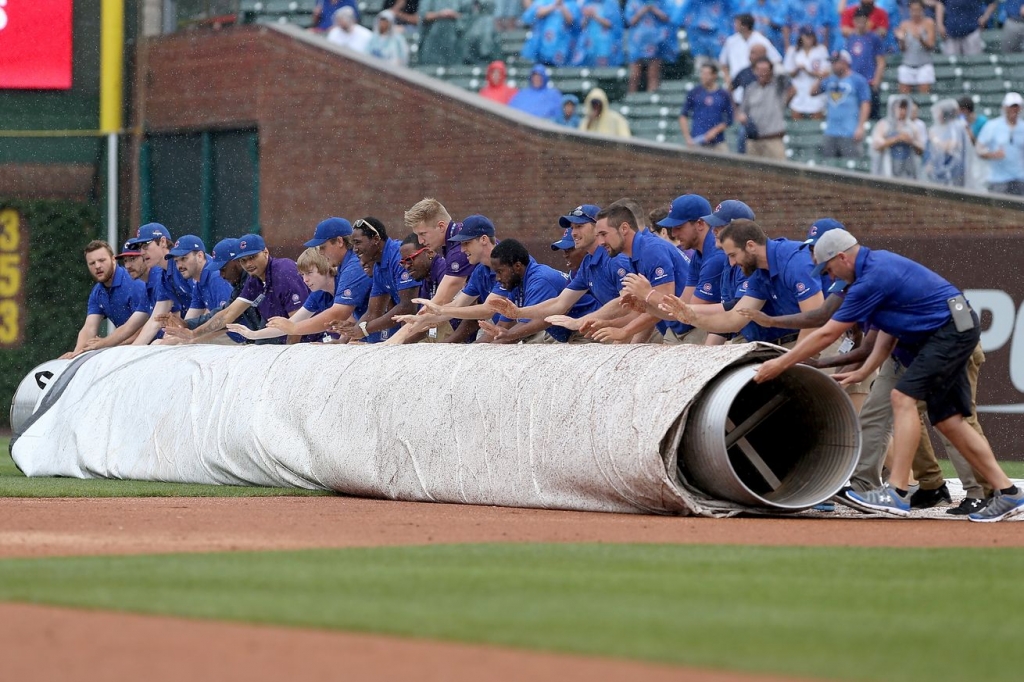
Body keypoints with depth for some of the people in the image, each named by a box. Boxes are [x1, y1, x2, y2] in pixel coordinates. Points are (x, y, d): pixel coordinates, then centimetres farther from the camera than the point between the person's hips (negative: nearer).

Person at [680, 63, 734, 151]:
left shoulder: (723, 95, 5)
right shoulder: (693, 93, 5)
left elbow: (729, 120, 9)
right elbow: (683, 116, 7)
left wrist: (715, 131, -6)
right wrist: (687, 138, -2)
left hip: (718, 143, 1)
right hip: (697, 142, -1)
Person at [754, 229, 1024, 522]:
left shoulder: (872, 278, -20)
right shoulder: (878, 262, 11)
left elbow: (827, 334, -16)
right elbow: (889, 328, 15)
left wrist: (781, 364, -9)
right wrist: (864, 371, 9)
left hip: (952, 330, -10)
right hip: (953, 332, 10)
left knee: (904, 396, -18)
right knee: (946, 418, 8)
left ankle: (897, 494, -23)